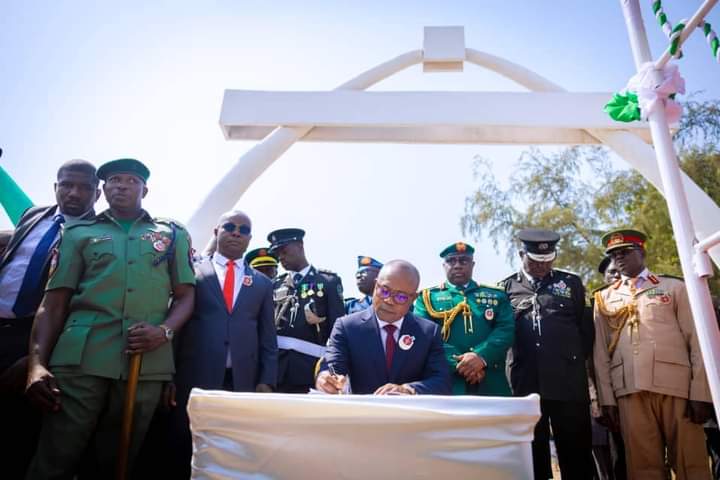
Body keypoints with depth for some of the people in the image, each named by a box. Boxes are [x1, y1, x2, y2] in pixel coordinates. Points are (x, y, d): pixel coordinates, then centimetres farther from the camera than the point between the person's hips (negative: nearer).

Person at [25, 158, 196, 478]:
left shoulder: (173, 234, 15)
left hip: (147, 363, 1)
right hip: (81, 359, 0)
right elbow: (54, 302, 7)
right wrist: (37, 363, -6)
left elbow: (185, 295, 11)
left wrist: (164, 331, -10)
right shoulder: (78, 233, 14)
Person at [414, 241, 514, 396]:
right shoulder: (427, 297, 9)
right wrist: (457, 365, -15)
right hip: (445, 385, -1)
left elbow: (506, 330, 1)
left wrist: (481, 356, -17)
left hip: (491, 386, 2)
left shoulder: (496, 296, 15)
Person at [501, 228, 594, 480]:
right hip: (525, 382, 0)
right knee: (532, 454, 7)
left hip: (568, 381, 0)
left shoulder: (571, 282, 12)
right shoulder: (507, 287, 10)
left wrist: (576, 361, 10)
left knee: (576, 455, 4)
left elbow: (586, 328, 14)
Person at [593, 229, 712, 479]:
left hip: (677, 386, -1)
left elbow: (697, 342, 5)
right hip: (629, 391, 1)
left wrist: (701, 393, -5)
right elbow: (601, 353, 11)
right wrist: (607, 399, 3)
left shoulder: (674, 287, 12)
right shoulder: (604, 298, 15)